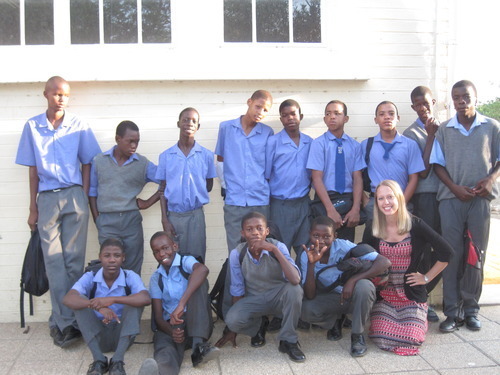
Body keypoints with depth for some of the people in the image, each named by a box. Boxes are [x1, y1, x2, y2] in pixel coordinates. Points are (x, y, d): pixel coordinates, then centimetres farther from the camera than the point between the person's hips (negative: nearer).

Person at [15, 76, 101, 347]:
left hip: (74, 196, 0)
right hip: (47, 199, 1)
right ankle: (65, 322, 6)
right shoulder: (32, 127, 6)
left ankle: (63, 321, 10)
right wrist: (33, 208, 6)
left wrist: (84, 198, -1)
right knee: (54, 263, 0)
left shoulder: (78, 127, 4)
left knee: (74, 262, 1)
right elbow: (33, 170, 7)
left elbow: (87, 164, 8)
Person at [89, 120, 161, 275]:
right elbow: (92, 192, 10)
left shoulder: (143, 164, 3)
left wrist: (149, 202, -1)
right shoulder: (99, 161, 6)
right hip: (107, 221, 0)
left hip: (132, 220, 0)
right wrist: (96, 220, 3)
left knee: (133, 270, 4)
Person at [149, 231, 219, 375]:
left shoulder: (186, 261, -3)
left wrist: (181, 304, -40)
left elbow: (202, 269, -30)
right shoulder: (156, 278, 10)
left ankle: (199, 345, -35)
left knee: (199, 281, -26)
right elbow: (158, 316, 3)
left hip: (196, 321, -2)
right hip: (170, 325, 2)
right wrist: (171, 331, -22)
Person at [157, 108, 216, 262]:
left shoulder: (206, 155, 3)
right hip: (173, 215, 0)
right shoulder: (166, 156, 4)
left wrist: (197, 195, -3)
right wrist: (164, 220, 0)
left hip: (196, 215, 0)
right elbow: (162, 189, 6)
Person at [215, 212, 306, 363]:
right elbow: (237, 291, -4)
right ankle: (259, 325, 8)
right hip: (253, 300, 1)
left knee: (294, 289, -34)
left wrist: (275, 250, -38)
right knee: (232, 320, -29)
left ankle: (288, 340, -12)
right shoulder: (237, 254, -15)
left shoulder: (278, 247, -19)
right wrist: (232, 329, 1)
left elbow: (295, 280, -34)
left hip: (278, 298, -1)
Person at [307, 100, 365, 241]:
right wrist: (331, 209, -17)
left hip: (347, 200, 3)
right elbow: (317, 178, -10)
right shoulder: (319, 143, -5)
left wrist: (356, 209, -11)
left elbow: (358, 178, 0)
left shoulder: (354, 145, 4)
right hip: (324, 199, -2)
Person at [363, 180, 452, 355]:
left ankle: (420, 319, 23)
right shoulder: (373, 230, -2)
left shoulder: (415, 225, -10)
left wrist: (427, 277, -4)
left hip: (412, 294, -2)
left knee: (410, 339, -13)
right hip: (384, 294, 2)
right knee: (382, 339, -14)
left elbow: (446, 252, -7)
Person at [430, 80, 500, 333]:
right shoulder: (444, 129, 7)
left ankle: (471, 309, 16)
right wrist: (455, 188, -8)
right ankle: (452, 312, 8)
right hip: (451, 198, 0)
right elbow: (437, 164, 6)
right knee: (452, 255, 1)